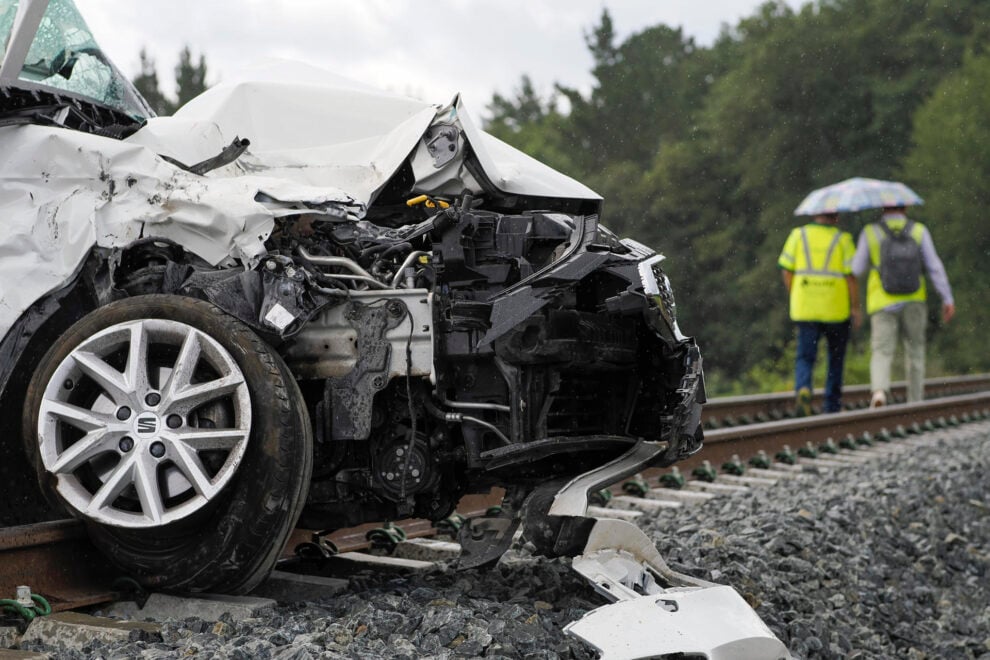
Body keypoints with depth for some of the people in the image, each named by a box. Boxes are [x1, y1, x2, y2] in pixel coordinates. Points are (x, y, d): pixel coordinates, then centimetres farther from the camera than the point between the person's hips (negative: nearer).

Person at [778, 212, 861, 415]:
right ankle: (832, 404, 19)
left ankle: (803, 388, -24)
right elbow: (851, 275, -9)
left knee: (805, 356, 4)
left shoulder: (798, 234, 2)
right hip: (837, 308, -1)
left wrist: (794, 298, 12)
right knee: (836, 356, 16)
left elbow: (786, 270, 1)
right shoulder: (842, 239, -4)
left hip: (804, 308, 1)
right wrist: (856, 307, -2)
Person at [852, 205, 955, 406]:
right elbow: (934, 266, -4)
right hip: (913, 300, 1)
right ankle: (915, 402, 18)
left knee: (882, 352, -3)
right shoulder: (919, 231, 0)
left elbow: (857, 269, 2)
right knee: (915, 350, 16)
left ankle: (879, 390, -31)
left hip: (883, 303, -1)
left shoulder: (870, 232, -1)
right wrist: (948, 299, -2)